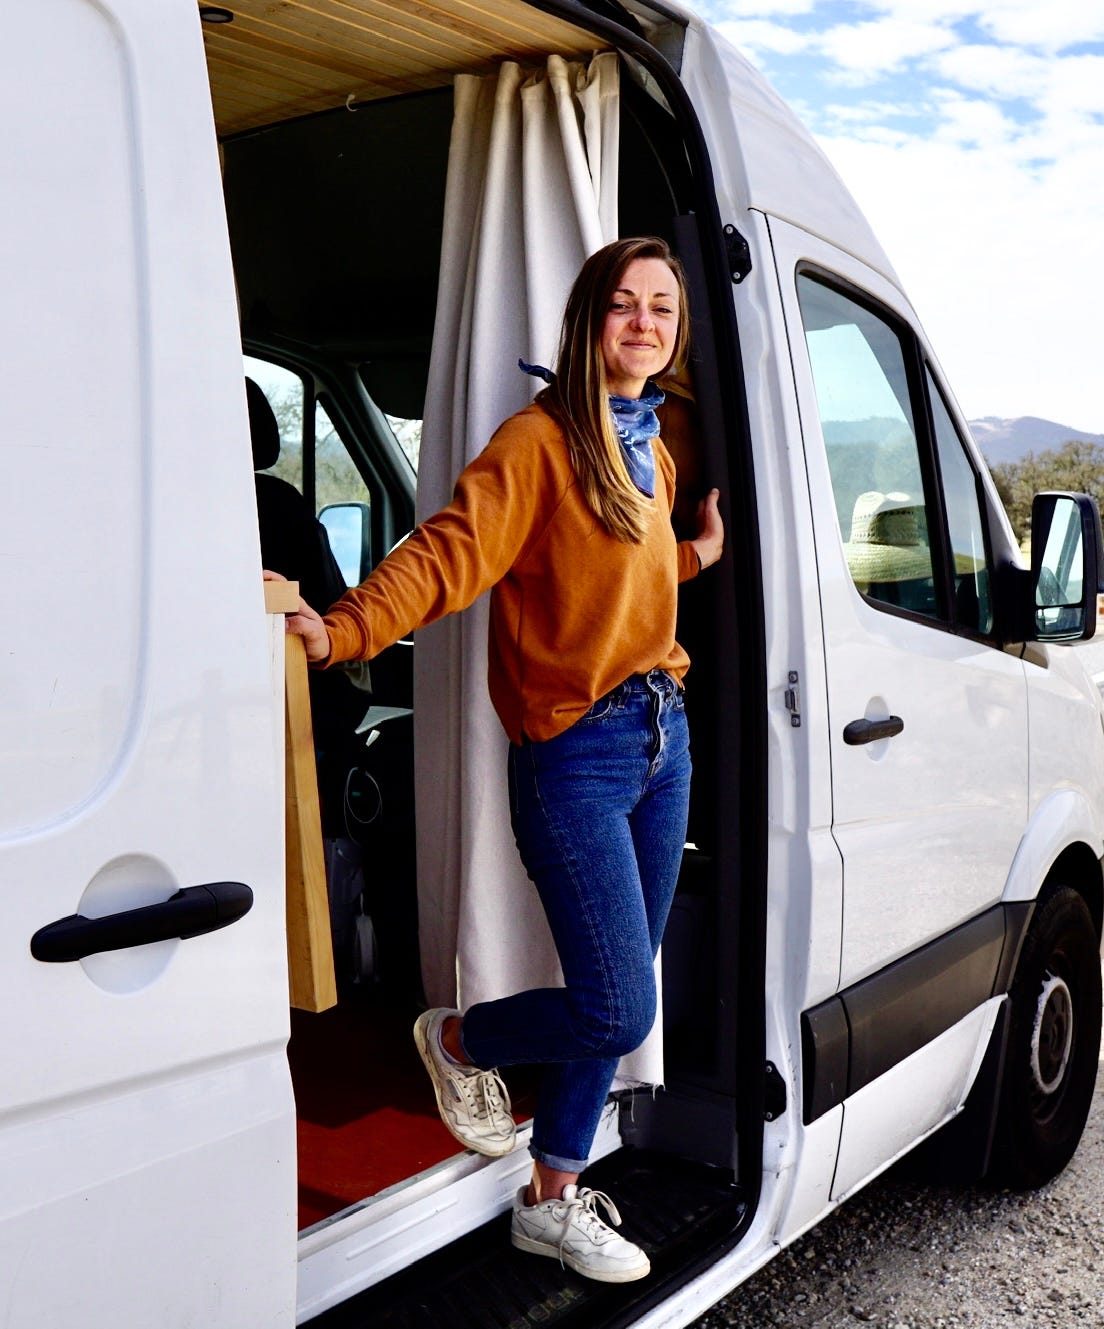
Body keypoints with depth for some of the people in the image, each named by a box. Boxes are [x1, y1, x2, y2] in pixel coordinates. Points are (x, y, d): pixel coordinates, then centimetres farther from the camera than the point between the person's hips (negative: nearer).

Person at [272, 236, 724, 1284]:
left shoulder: (652, 453, 14)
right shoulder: (540, 440, -11)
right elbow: (448, 552, -24)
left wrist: (697, 555, 21)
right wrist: (343, 630, -36)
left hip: (663, 737, 8)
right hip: (574, 753, -8)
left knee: (615, 1004, 13)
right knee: (618, 1012, -8)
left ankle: (552, 1204, 30)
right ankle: (458, 1043, 23)